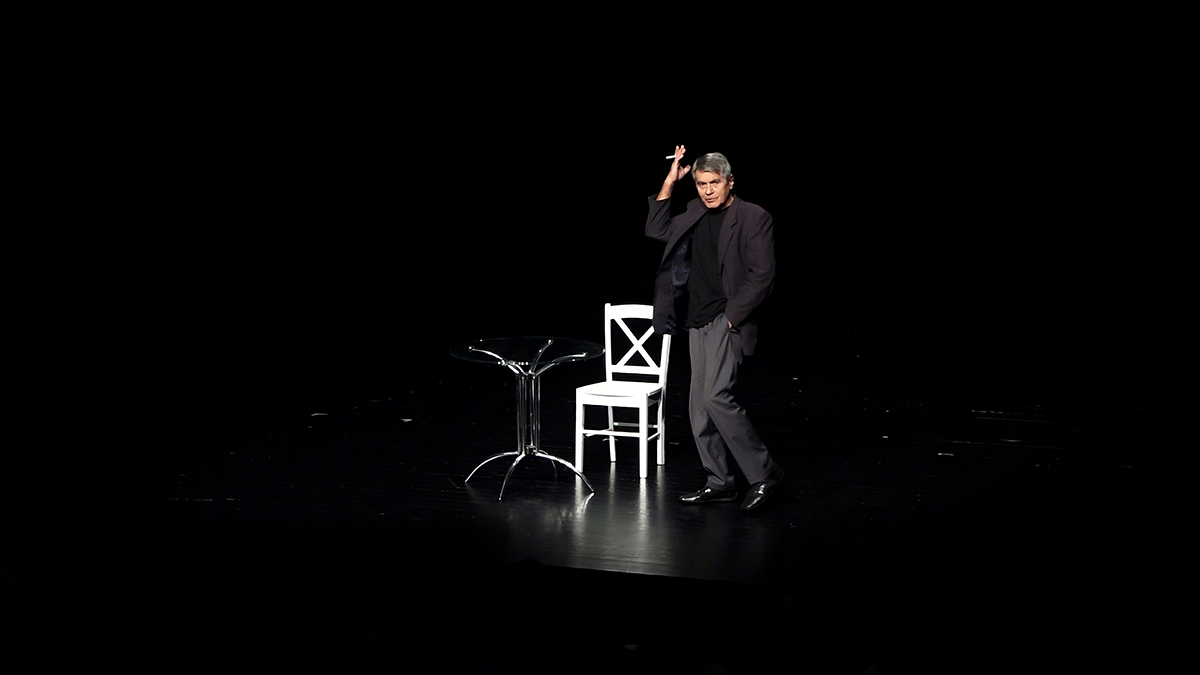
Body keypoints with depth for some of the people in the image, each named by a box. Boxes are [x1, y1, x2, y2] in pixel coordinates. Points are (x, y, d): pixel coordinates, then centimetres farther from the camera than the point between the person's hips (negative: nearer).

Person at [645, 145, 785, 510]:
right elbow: (656, 230, 19)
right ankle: (720, 482, 15)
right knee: (699, 406, 7)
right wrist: (669, 182, 10)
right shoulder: (696, 213, 12)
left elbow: (762, 274, -12)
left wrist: (733, 315, -14)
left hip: (727, 321, -8)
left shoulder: (752, 217, -8)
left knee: (715, 396, -19)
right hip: (698, 323, 8)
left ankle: (763, 471, -8)